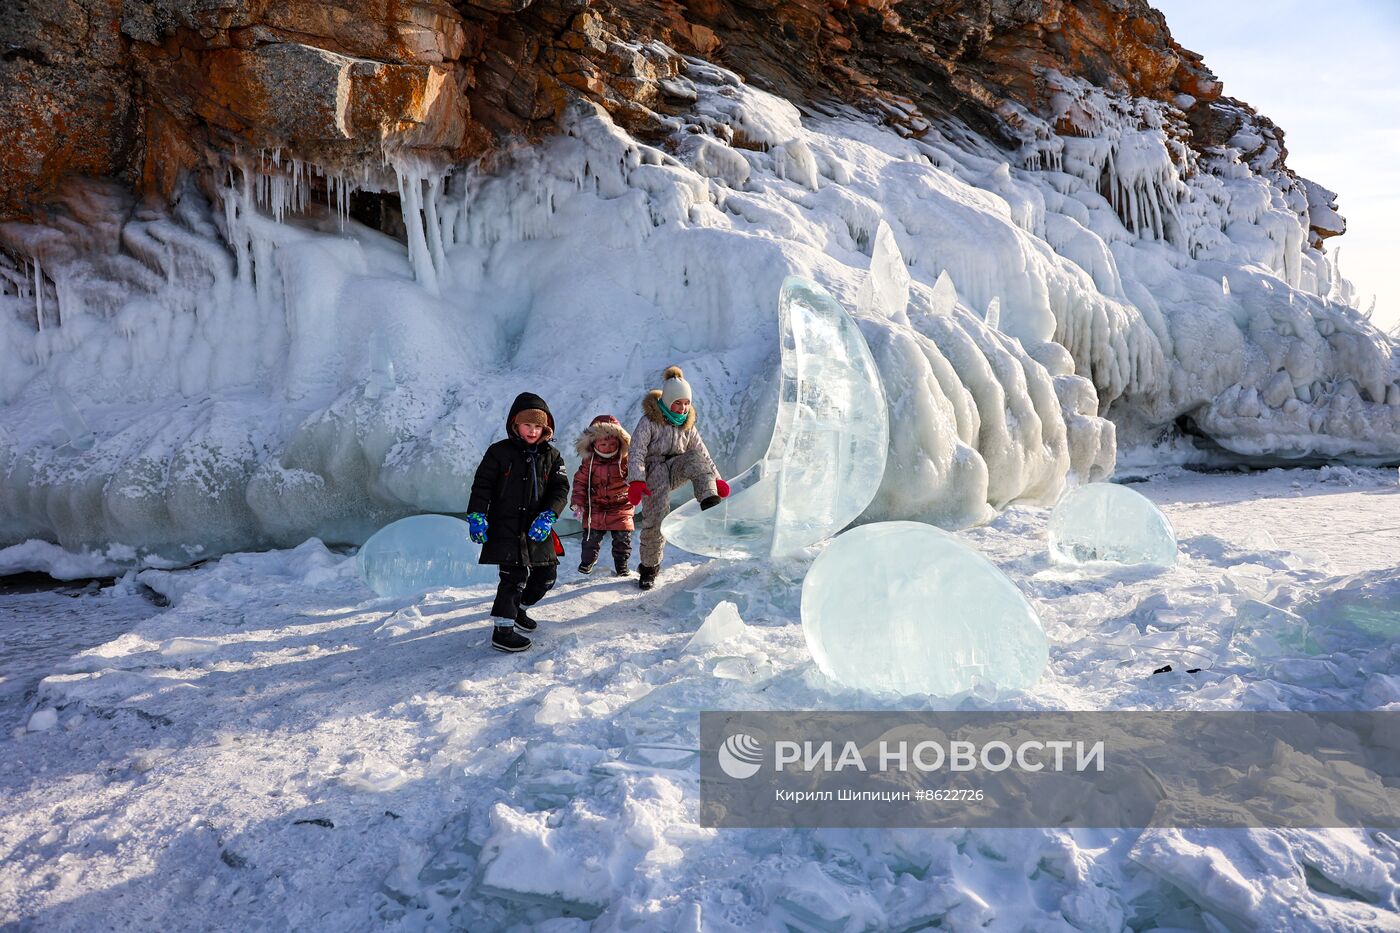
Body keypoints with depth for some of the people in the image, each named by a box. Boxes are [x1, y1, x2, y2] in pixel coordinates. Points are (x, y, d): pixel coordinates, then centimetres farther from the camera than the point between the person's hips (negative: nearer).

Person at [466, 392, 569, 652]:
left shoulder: (552, 456, 7)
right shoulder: (499, 452, -4)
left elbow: (560, 489, 0)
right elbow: (482, 485, -4)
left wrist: (548, 515, -16)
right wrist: (476, 516, -16)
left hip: (538, 529, 5)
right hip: (506, 526, -5)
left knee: (546, 575, 12)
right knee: (516, 575, -11)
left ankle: (518, 609, 37)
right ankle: (503, 631, -2)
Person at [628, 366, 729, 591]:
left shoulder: (687, 425, 10)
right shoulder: (649, 422, -7)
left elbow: (703, 454, 15)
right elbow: (637, 452, -16)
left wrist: (717, 479, 8)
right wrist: (636, 482, -29)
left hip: (676, 470, 4)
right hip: (653, 472, -4)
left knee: (695, 459, -27)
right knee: (656, 517, -16)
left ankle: (711, 505, -35)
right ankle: (649, 567, 2)